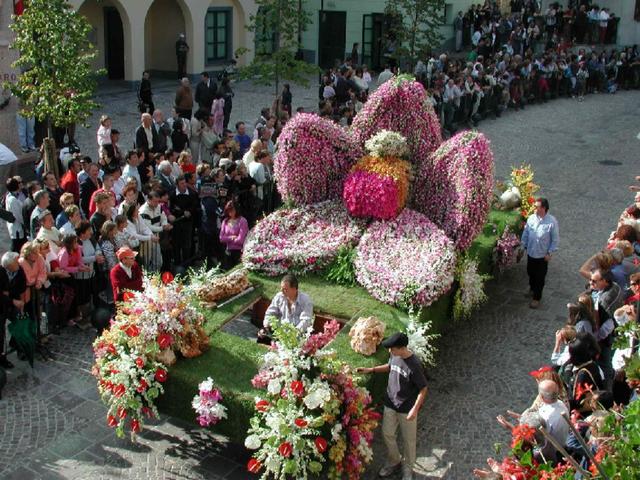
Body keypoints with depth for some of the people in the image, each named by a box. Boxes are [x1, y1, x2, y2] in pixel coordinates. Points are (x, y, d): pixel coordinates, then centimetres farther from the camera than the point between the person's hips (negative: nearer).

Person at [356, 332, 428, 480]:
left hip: (407, 409, -6)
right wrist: (371, 370, 7)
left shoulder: (414, 365, -29)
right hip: (390, 404, 6)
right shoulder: (395, 356, -9)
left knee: (408, 440, 13)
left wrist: (415, 409, -24)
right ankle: (394, 462, 42)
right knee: (387, 434, 18)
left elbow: (423, 389, -20)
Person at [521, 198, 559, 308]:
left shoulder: (552, 222, -19)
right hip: (531, 253, 4)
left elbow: (555, 239, -11)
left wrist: (549, 252, -12)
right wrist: (523, 245, 6)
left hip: (542, 255, -4)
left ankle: (536, 298, 23)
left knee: (540, 277, 8)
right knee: (531, 273, 23)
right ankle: (532, 289, 49)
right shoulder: (531, 218, -8)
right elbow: (525, 233, 5)